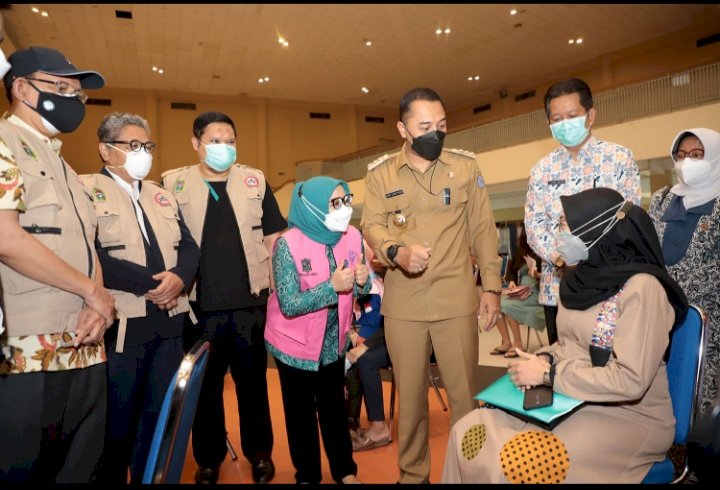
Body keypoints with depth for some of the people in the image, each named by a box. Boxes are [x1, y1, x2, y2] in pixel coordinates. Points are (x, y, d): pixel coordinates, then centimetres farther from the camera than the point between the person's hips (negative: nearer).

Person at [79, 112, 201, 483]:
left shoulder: (162, 196, 16)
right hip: (120, 323, -5)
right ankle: (113, 479, 32)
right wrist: (151, 284, -16)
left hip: (169, 322, 6)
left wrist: (179, 277, -12)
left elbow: (189, 246, 8)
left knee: (161, 416, 17)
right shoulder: (84, 191, -3)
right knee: (116, 422, 10)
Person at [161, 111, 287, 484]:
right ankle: (208, 459, 33)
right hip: (200, 304, 0)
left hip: (251, 302, 1)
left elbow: (274, 237, 8)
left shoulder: (255, 181, 6)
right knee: (205, 384, 13)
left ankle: (259, 453, 32)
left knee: (252, 380, 13)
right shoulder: (173, 183, 2)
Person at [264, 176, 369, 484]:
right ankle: (307, 475, 35)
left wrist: (362, 281, -22)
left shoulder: (353, 237, -10)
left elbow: (356, 291, 0)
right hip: (295, 343, -3)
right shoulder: (288, 244, -24)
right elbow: (289, 305, -27)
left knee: (334, 407, 19)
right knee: (301, 411, 14)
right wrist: (332, 286, -33)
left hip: (334, 342, 4)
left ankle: (345, 471, 37)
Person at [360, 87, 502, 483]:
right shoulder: (380, 172, 4)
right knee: (410, 393, 13)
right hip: (402, 302, 1)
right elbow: (372, 226, -3)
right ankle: (412, 473, 34)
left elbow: (482, 228, 5)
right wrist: (396, 251, -25)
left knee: (464, 392, 8)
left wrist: (492, 287, 1)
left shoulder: (465, 165, 4)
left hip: (456, 299, 0)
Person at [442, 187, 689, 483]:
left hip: (628, 416, -6)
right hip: (572, 401, 7)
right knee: (468, 432, -11)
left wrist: (549, 375, -18)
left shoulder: (642, 288, -18)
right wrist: (545, 360, -6)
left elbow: (629, 380, -23)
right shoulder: (583, 277, 6)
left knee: (517, 464, -27)